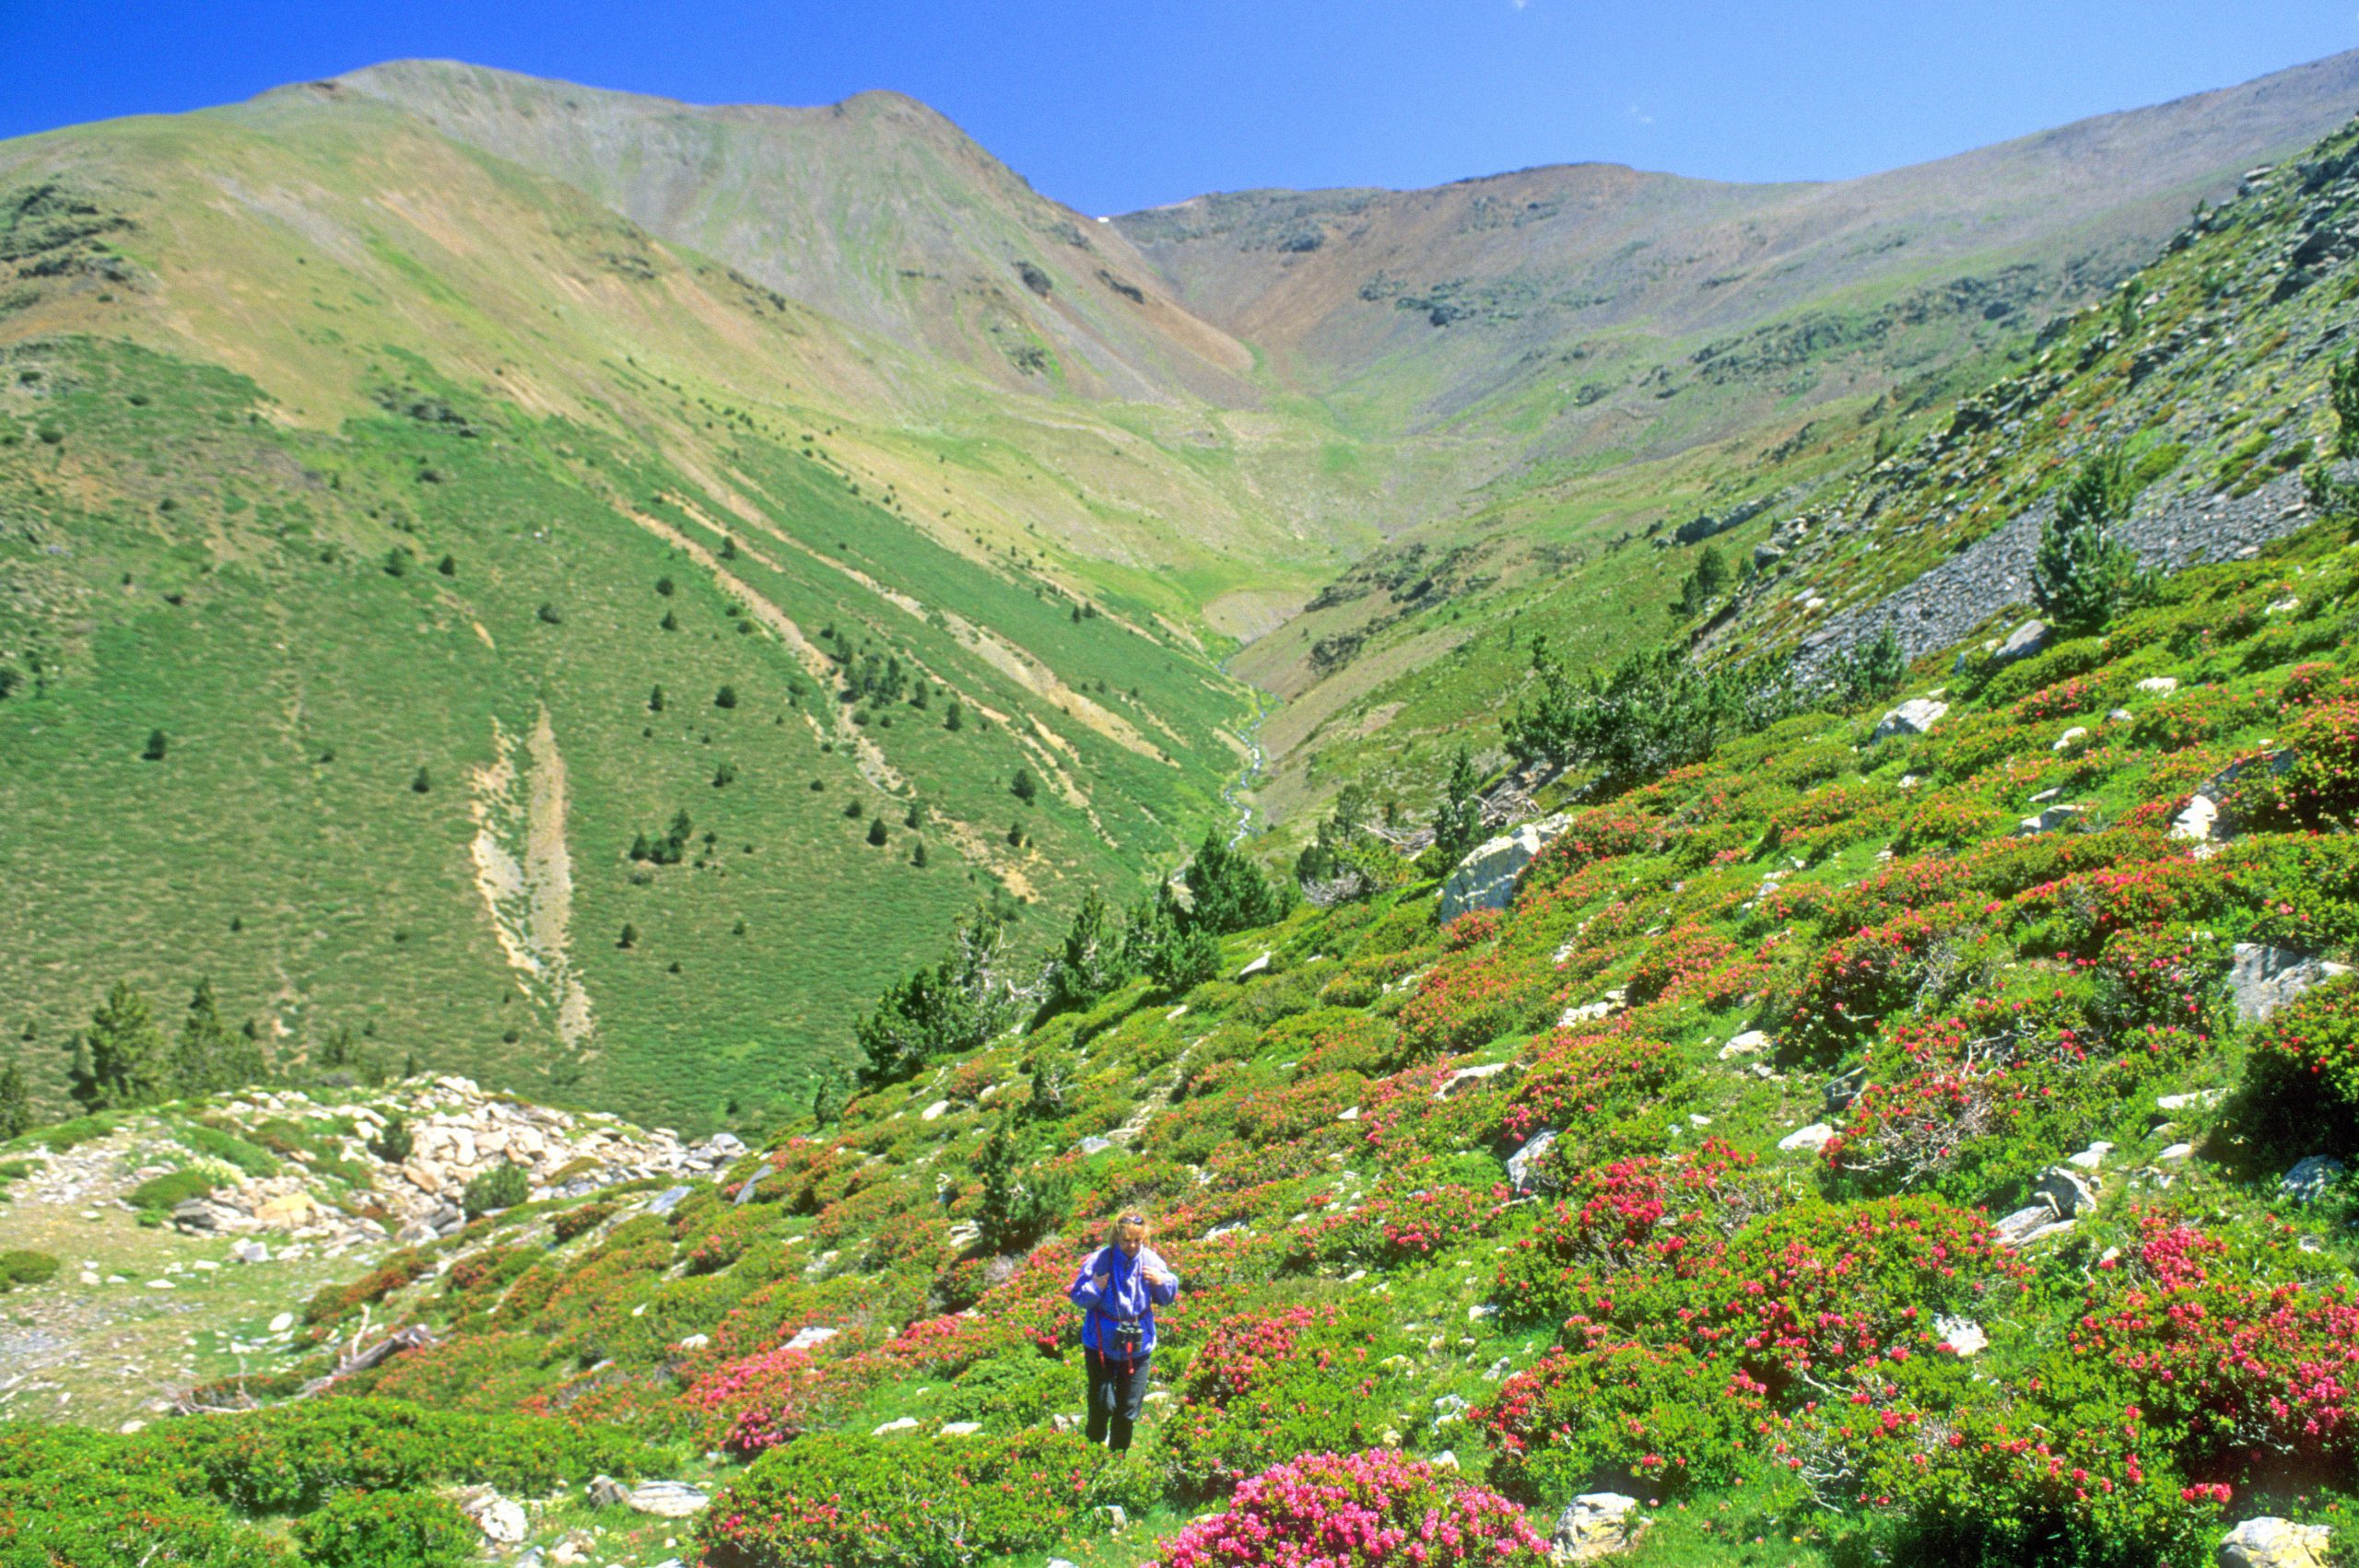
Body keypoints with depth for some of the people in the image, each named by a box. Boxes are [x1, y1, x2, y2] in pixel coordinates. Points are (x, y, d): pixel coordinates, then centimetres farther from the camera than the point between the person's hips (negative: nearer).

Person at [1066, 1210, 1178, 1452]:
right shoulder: (1099, 1260, -15)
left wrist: (1162, 1282, -15)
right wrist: (1095, 1288, -29)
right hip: (1101, 1343, -2)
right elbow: (1077, 1296, -9)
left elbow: (1168, 1298, 6)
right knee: (1102, 1405, 2)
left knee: (1129, 1409, 10)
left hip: (1137, 1344, 3)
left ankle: (1118, 1455, 32)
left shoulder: (1151, 1261, -6)